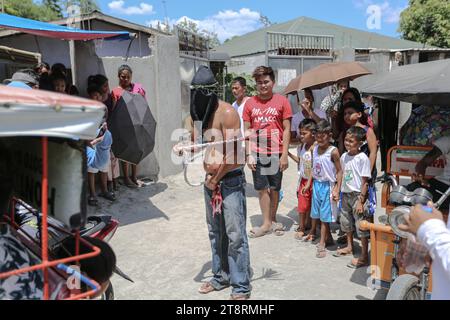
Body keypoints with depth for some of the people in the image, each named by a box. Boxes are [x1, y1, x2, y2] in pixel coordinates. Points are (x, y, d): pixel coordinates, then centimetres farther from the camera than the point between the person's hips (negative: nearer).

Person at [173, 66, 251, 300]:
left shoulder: (227, 113, -16)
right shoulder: (198, 113, 8)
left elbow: (232, 153, -19)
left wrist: (216, 179, -9)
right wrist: (184, 148, -4)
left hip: (230, 179, -7)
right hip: (210, 180, 8)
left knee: (235, 234, -2)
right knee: (215, 231, 15)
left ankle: (241, 287, 10)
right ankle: (221, 276, 30)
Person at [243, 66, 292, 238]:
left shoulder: (281, 101, -1)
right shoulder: (250, 103, 4)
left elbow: (286, 129, -2)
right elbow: (247, 130, 6)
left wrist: (284, 155, -7)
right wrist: (248, 154, -1)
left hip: (276, 153, -1)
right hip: (257, 153, 2)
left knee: (274, 189, 9)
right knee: (262, 189, 6)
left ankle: (273, 220, 25)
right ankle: (267, 223, 17)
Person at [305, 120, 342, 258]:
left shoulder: (333, 151, -16)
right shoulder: (314, 149, 2)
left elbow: (339, 171, -13)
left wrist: (337, 190, -16)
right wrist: (309, 183, 13)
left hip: (327, 185, -5)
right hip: (316, 184, 6)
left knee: (325, 215, 2)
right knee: (315, 212, 19)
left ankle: (322, 243, 11)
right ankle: (313, 232, 38)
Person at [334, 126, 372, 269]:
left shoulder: (363, 158, -15)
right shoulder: (344, 156, 5)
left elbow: (365, 182, -16)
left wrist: (361, 201, -18)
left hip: (357, 194, -7)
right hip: (345, 194, 8)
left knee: (361, 226, -2)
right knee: (346, 222, 21)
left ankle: (364, 257, 8)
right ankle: (349, 247, 41)